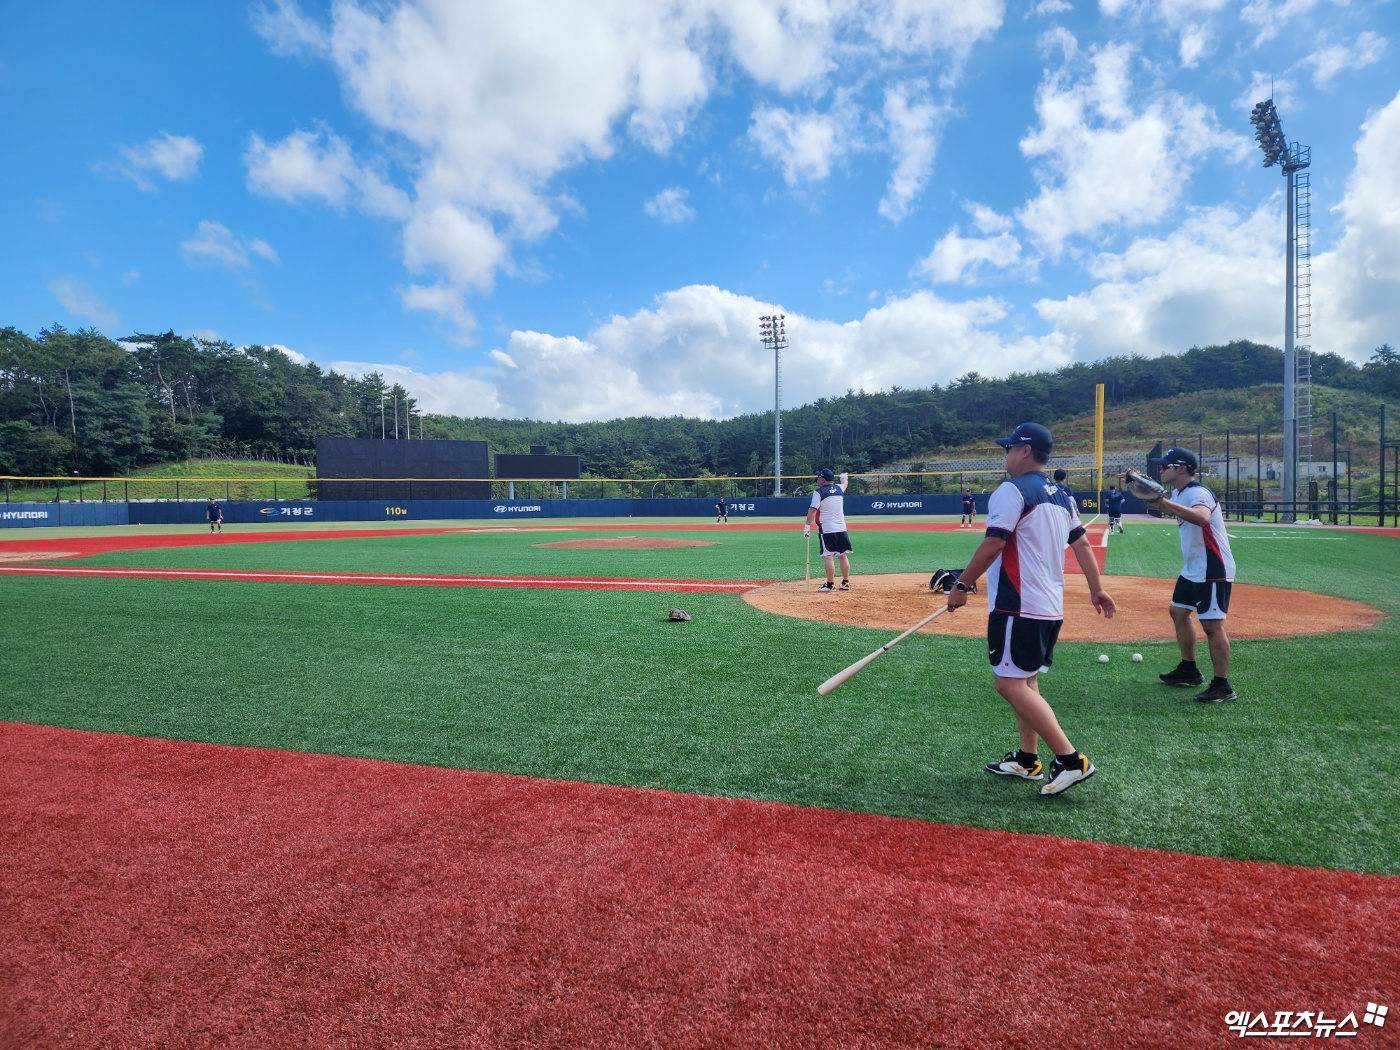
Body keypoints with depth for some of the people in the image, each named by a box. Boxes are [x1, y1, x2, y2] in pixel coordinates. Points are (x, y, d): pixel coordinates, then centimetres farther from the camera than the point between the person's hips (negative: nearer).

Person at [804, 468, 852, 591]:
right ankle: (846, 583, 19)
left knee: (828, 557, -5)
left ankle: (830, 584, -6)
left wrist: (807, 525, -14)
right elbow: (844, 483, 35)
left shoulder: (819, 492, -7)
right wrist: (844, 477, 57)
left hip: (826, 529, -6)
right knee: (843, 556, 12)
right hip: (841, 528, 6)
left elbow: (812, 510, -16)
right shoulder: (839, 488, 11)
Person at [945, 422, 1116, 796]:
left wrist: (962, 585, -13)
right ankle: (1027, 760, 23)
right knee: (1025, 680, 17)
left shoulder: (1013, 491, -12)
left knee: (1011, 684, -9)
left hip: (1018, 605, -10)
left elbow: (993, 544, -19)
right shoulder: (1060, 496, 15)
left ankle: (1071, 760, -11)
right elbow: (1082, 544, 17)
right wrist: (1097, 590, 22)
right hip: (1052, 607, 10)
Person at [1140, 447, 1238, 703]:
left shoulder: (1198, 493, -21)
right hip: (1191, 569, 11)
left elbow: (1202, 517, -42)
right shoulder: (1178, 493, 9)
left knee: (1212, 624, -10)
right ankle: (1189, 671, 31)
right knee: (1178, 612, 19)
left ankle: (1222, 686, -4)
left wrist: (1166, 503, -51)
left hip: (1213, 571, -11)